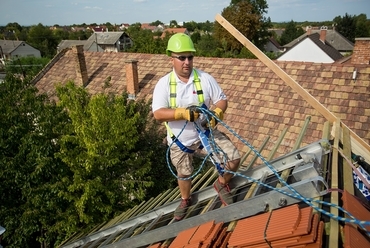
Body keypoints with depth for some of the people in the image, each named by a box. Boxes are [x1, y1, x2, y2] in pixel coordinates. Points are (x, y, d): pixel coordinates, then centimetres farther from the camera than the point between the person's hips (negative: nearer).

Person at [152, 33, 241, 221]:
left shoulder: (205, 78, -9)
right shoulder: (164, 84, -13)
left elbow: (222, 100, -4)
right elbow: (158, 113, -21)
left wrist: (216, 113, -27)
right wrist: (184, 113, -34)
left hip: (206, 132, 1)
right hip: (180, 139, 0)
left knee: (234, 158, -8)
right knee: (183, 174, 19)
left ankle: (221, 184, 25)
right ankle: (185, 200, 51)